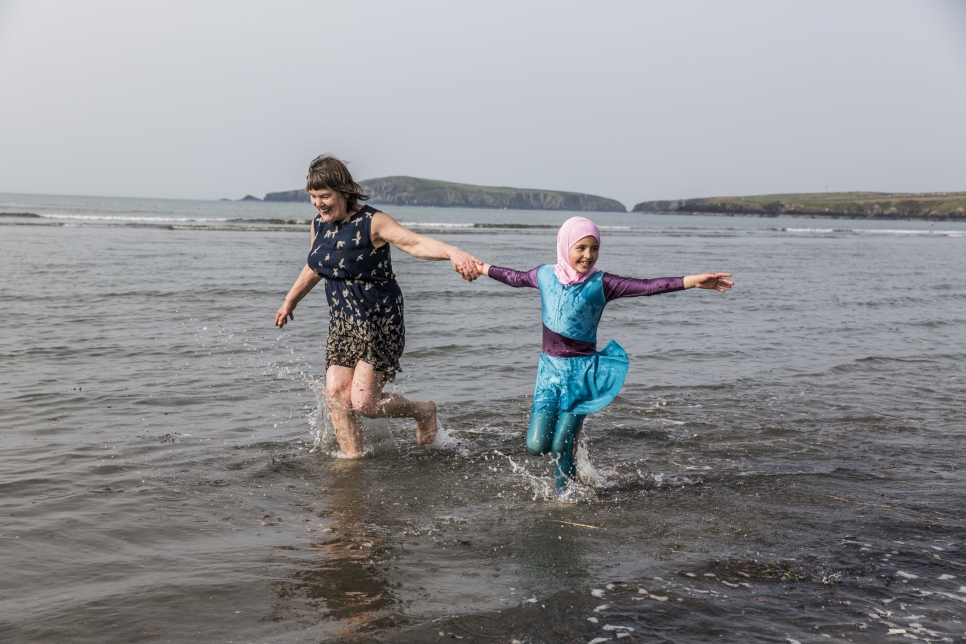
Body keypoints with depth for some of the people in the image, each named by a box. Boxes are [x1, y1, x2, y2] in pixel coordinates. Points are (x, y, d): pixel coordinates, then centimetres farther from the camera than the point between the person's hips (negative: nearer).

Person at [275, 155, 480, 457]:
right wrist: (289, 302, 40)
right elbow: (313, 269, 26)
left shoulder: (372, 222, -15)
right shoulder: (319, 226, 7)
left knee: (364, 402, -11)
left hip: (378, 321, -7)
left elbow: (415, 243, -31)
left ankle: (424, 412, 16)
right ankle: (352, 456, 12)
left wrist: (452, 252, -51)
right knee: (336, 393, -3)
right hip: (342, 322, 7)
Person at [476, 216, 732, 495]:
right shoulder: (545, 275, 1)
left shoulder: (600, 284, -9)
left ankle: (565, 492, 25)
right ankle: (568, 430, 32)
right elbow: (516, 278, 22)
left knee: (560, 446, -4)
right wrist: (484, 269, 36)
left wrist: (692, 281, -31)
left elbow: (645, 286, -19)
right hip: (549, 368, 3)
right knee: (537, 445, -2)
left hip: (582, 372, -3)